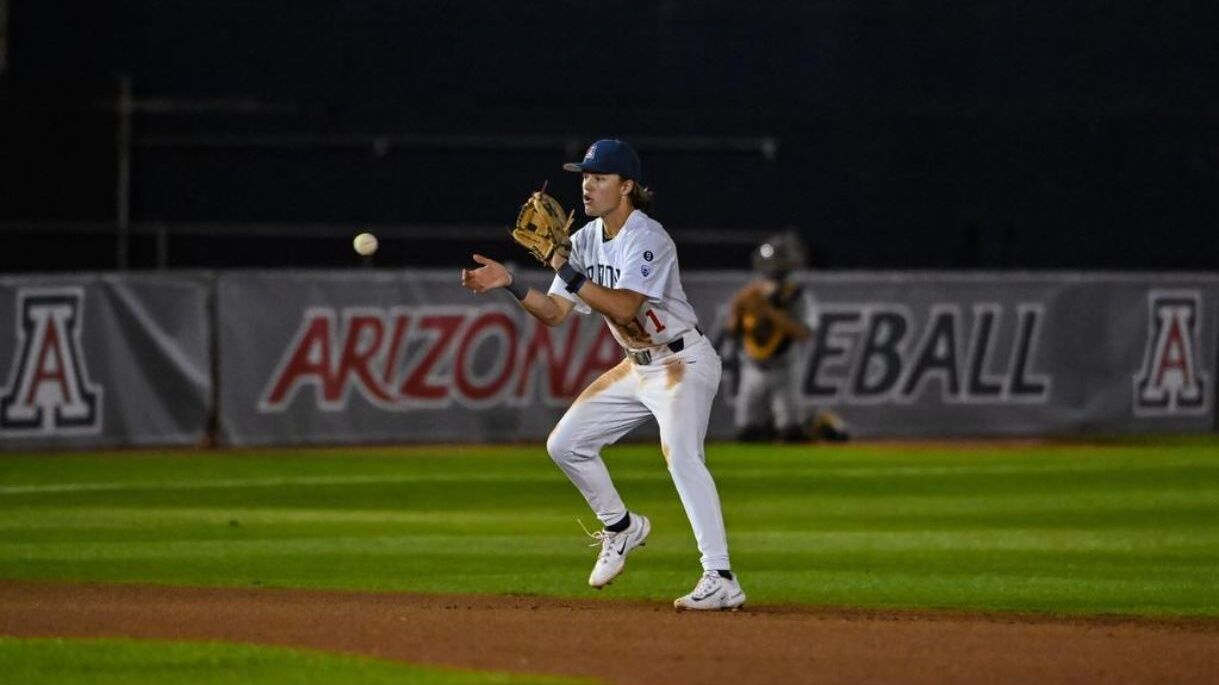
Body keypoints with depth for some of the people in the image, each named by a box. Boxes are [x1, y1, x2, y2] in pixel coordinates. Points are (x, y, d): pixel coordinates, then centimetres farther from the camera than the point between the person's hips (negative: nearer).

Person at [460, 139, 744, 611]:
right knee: (565, 444, 8)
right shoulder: (586, 240, 4)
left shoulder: (647, 238, -20)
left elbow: (624, 307, -32)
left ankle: (721, 580, -35)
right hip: (636, 367, 9)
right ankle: (621, 527, 29)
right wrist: (509, 284, -11)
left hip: (684, 363, -9)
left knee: (680, 454, -29)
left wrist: (567, 271, -34)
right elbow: (554, 312, 4)